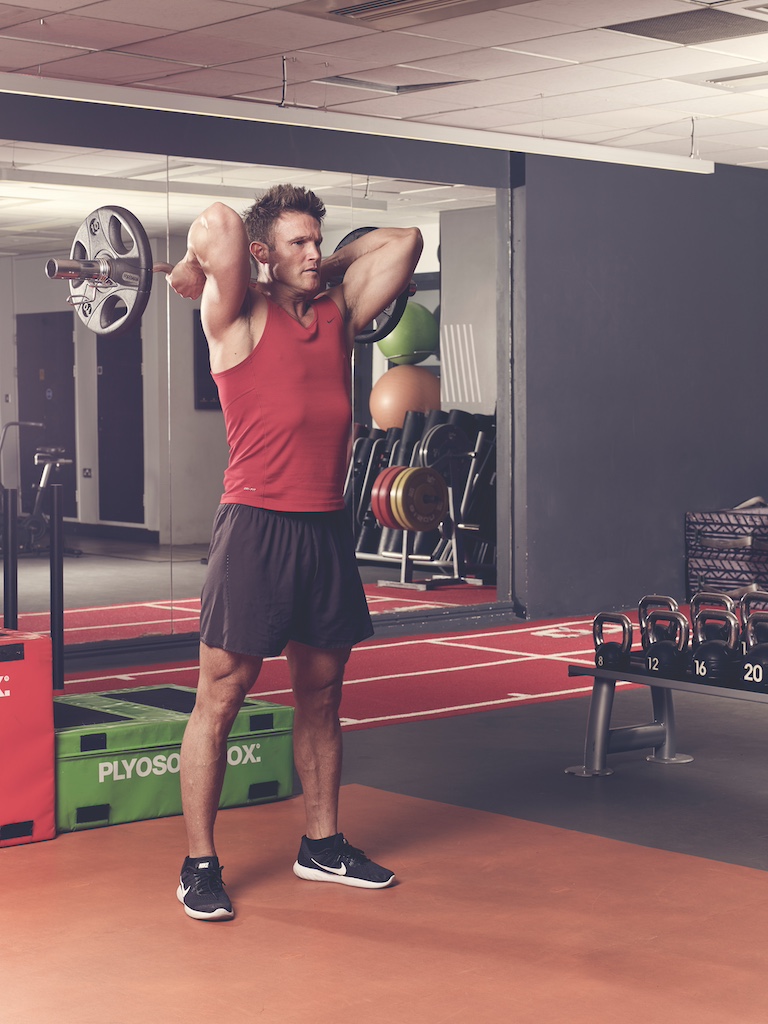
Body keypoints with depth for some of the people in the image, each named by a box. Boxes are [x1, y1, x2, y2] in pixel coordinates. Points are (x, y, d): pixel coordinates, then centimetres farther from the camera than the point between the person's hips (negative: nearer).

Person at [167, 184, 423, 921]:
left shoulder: (338, 312, 12)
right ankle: (199, 866, 6)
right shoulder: (239, 317, -5)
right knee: (220, 697, -1)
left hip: (327, 527, 7)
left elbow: (404, 242, 14)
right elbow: (217, 223, -21)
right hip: (258, 524, -6)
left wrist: (330, 269, 17)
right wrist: (188, 277, -2)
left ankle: (322, 846, 28)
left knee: (321, 697, 15)